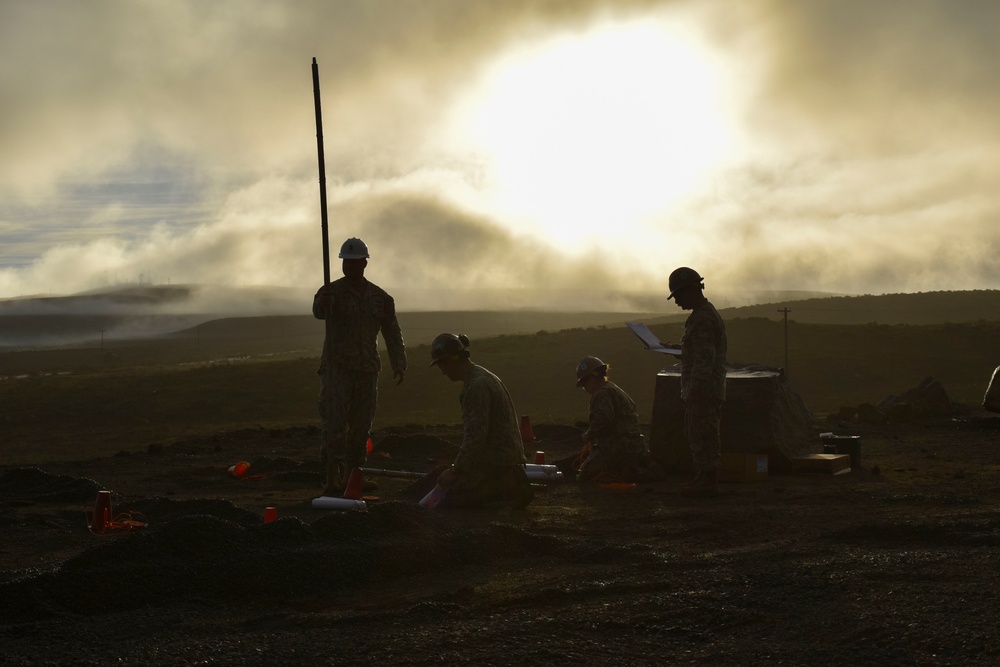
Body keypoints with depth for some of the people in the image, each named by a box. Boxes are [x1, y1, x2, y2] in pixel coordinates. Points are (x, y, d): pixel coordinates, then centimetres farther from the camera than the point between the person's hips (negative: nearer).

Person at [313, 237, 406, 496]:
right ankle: (332, 479, -14)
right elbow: (319, 312, -22)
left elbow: (392, 333, 12)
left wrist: (399, 364, 2)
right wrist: (322, 303, -45)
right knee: (334, 423, -12)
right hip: (336, 368, -4)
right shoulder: (333, 291, -1)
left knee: (361, 425, 7)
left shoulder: (380, 297, 10)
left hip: (367, 369, 4)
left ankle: (351, 476, 16)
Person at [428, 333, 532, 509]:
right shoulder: (484, 378, 15)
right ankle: (507, 488, 10)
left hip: (495, 465, -10)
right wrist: (457, 468, 18)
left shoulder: (477, 385, -18)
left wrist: (456, 471, -15)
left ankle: (507, 489, -6)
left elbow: (475, 436, -23)